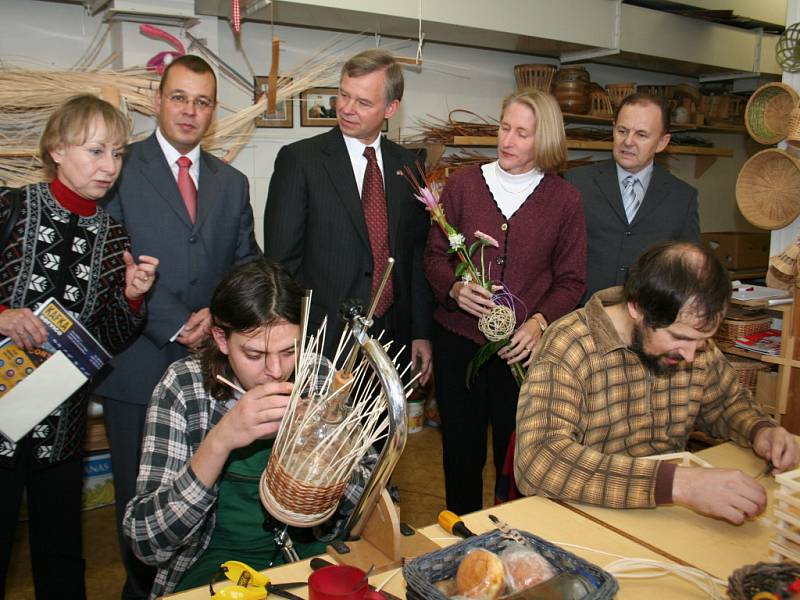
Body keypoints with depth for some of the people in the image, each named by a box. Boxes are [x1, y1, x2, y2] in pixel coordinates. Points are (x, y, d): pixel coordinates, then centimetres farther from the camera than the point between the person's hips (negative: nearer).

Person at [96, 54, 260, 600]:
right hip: (140, 365, -3)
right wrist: (173, 326, -14)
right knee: (141, 500, 11)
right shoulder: (120, 169, -1)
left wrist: (218, 314, -6)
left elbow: (246, 264, 12)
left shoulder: (232, 182, 13)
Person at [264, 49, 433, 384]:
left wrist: (421, 332, 7)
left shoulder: (407, 166, 8)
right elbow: (281, 260, -7)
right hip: (324, 340, -3)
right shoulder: (298, 159, -6)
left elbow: (416, 255, 11)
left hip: (394, 337, 4)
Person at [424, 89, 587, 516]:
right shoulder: (463, 183, 3)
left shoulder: (564, 199, 2)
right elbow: (435, 254, 7)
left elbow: (571, 281, 3)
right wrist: (455, 288, -14)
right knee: (461, 452, 12)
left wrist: (540, 322, -15)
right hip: (459, 340, 1)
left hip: (524, 350, 0)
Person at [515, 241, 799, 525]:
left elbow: (728, 402, 18)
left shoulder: (694, 339, 0)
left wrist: (760, 429, -4)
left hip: (669, 522, 5)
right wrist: (677, 483, -37)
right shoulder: (567, 348, -21)